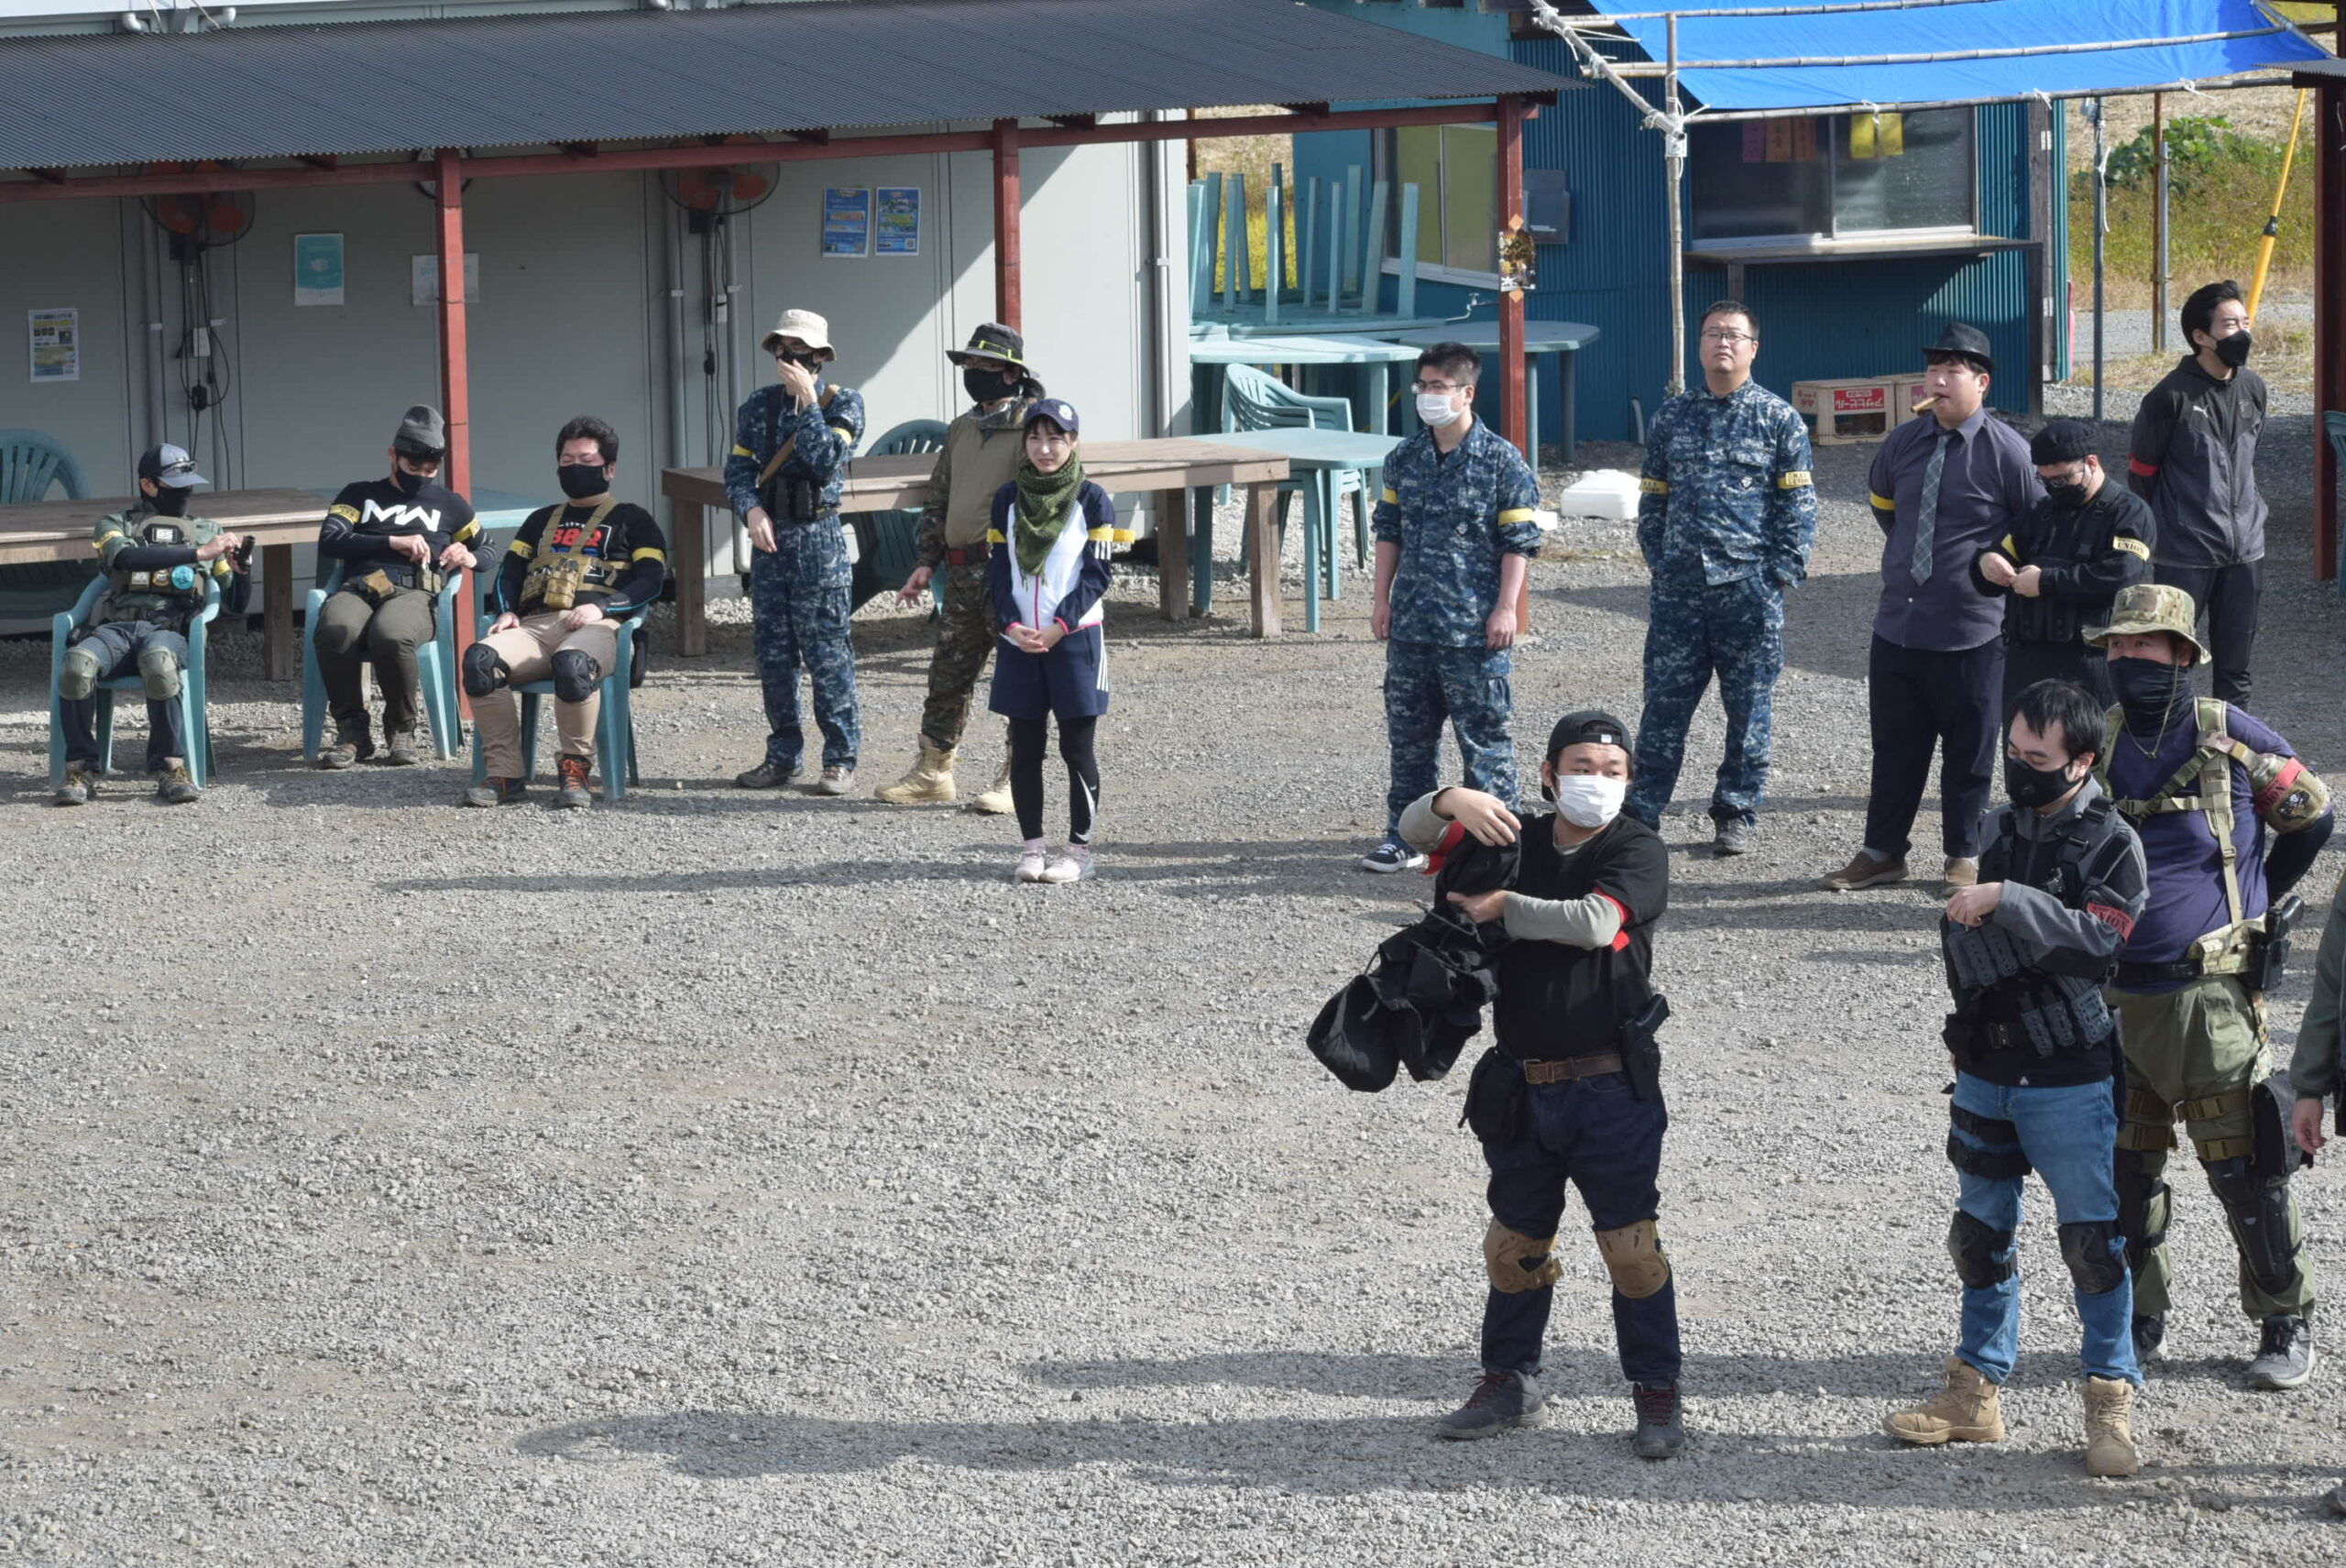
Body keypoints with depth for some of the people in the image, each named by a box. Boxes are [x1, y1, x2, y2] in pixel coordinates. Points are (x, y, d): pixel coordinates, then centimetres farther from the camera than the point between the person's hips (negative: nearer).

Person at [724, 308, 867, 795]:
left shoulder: (842, 402, -2)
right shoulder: (759, 405, 11)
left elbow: (826, 462, -17)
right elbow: (737, 470, 6)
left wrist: (807, 402, -15)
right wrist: (752, 510, -12)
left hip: (819, 538, -5)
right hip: (769, 537, 5)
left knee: (826, 653, -5)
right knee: (773, 653, 8)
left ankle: (840, 759, 0)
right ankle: (782, 756, 16)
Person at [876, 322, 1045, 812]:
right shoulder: (962, 430, 17)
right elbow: (939, 499, 23)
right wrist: (926, 561, 15)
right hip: (962, 572, 8)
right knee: (948, 674, 11)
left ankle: (1017, 781, 6)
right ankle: (933, 775, 19)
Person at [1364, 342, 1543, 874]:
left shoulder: (1501, 460, -6)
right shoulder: (1406, 458, 9)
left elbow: (1519, 541, -5)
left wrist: (1505, 608, -10)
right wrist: (1382, 600, 12)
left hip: (1474, 627, -5)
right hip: (1411, 624, 5)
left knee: (1483, 733, -1)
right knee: (1409, 733, 11)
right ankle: (1405, 837, 19)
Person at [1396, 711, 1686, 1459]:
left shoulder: (1637, 849, -6)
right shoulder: (1516, 840, 8)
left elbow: (1596, 922, -23)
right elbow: (1415, 830, 0)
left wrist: (1503, 908, -13)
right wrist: (1454, 802, -22)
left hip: (1612, 1088, -5)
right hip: (1522, 1084, 5)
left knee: (1631, 1243, -4)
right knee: (1515, 1242, 14)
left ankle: (1658, 1395, 7)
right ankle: (1509, 1383, 28)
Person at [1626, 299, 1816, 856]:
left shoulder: (1778, 418, 2)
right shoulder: (1672, 417, 10)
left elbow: (1797, 502, 1)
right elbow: (1653, 497, 16)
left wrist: (1782, 573, -6)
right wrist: (1657, 563, 9)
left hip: (1749, 586, -2)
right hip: (1679, 587, 2)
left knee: (1749, 708, 4)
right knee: (1664, 702, 2)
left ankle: (1736, 815, 15)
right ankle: (1641, 811, 8)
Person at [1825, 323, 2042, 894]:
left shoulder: (2006, 450, -11)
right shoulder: (1903, 443, 4)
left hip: (1971, 635, -5)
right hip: (1898, 627, 5)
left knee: (1969, 751, 6)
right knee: (1894, 745, 11)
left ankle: (1964, 858, 17)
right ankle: (1882, 853, 21)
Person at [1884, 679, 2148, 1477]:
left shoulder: (2111, 842, -8)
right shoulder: (1998, 828, 8)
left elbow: (2097, 938, -24)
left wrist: (2005, 900, -30)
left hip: (2067, 1081, -5)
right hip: (1985, 1072, 6)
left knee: (2093, 1239, -2)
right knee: (1983, 1233, 12)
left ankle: (2111, 1403, 8)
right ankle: (1977, 1393, 23)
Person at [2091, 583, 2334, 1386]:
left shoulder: (2231, 739, -6)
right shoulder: (2096, 746, 4)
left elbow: (2312, 815, 9)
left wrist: (2259, 905, 13)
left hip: (2208, 994, -4)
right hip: (2112, 995, 4)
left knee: (2241, 1165, -1)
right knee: (2122, 1168, 9)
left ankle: (2285, 1323, 13)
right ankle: (2136, 1320, 24)